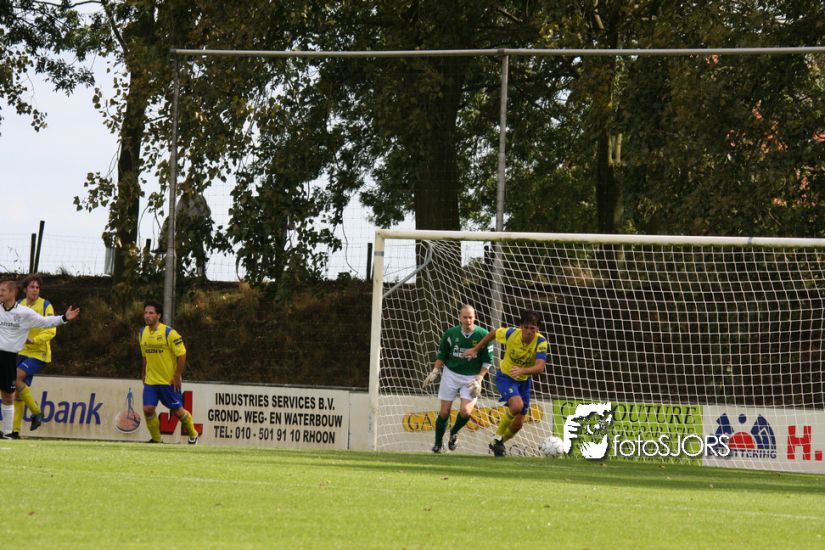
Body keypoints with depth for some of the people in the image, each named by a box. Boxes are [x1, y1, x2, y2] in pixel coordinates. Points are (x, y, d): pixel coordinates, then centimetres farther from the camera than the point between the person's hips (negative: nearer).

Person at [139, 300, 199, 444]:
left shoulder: (169, 333, -15)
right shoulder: (143, 332, 5)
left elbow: (182, 354, -13)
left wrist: (178, 376, -14)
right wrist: (144, 374, 16)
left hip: (169, 381, -5)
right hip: (150, 381, 5)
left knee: (177, 410, 4)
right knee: (148, 409, -7)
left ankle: (193, 435, 26)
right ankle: (156, 439, 9)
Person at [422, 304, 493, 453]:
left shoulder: (483, 335, -10)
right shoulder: (451, 333, -4)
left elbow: (487, 361, -4)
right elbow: (442, 355, 10)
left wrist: (478, 380, -10)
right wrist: (434, 372, 0)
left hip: (471, 377, -2)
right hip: (450, 374, 2)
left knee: (465, 412, -17)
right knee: (444, 412, 2)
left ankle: (454, 432, 15)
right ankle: (438, 444, 20)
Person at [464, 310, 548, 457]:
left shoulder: (541, 342, -25)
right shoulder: (511, 333, -23)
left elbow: (540, 367, -39)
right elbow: (494, 333, 0)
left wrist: (523, 371, -57)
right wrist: (476, 349, 7)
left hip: (524, 381, 3)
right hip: (505, 377, -3)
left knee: (518, 424, 7)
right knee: (517, 405, -32)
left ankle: (498, 444, 36)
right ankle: (497, 437, -11)